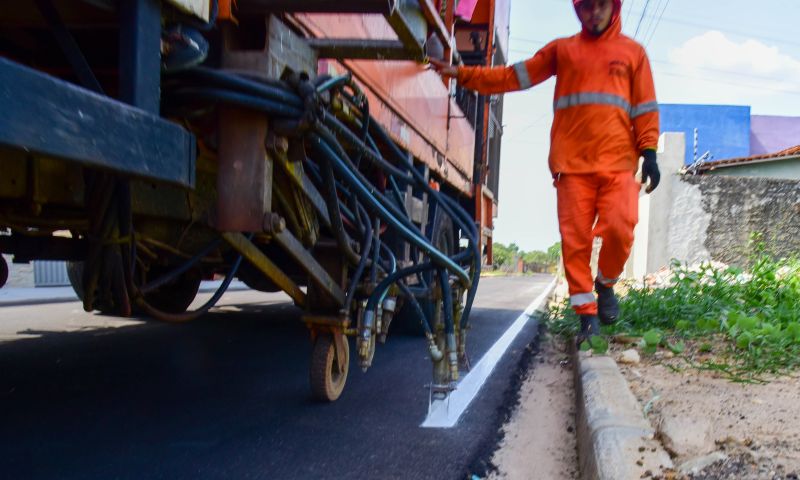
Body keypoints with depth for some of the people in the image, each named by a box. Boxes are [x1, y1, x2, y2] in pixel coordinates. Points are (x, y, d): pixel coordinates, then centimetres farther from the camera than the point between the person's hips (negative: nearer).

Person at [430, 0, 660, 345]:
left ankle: (605, 284, 14)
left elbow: (645, 107, 12)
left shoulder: (632, 51, 16)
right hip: (572, 164, 1)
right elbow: (514, 77, 13)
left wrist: (649, 153, 1)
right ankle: (587, 314, 7)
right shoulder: (562, 50, 17)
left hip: (618, 162, 0)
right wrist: (461, 74, 6)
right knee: (575, 239, -3)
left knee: (619, 229, -16)